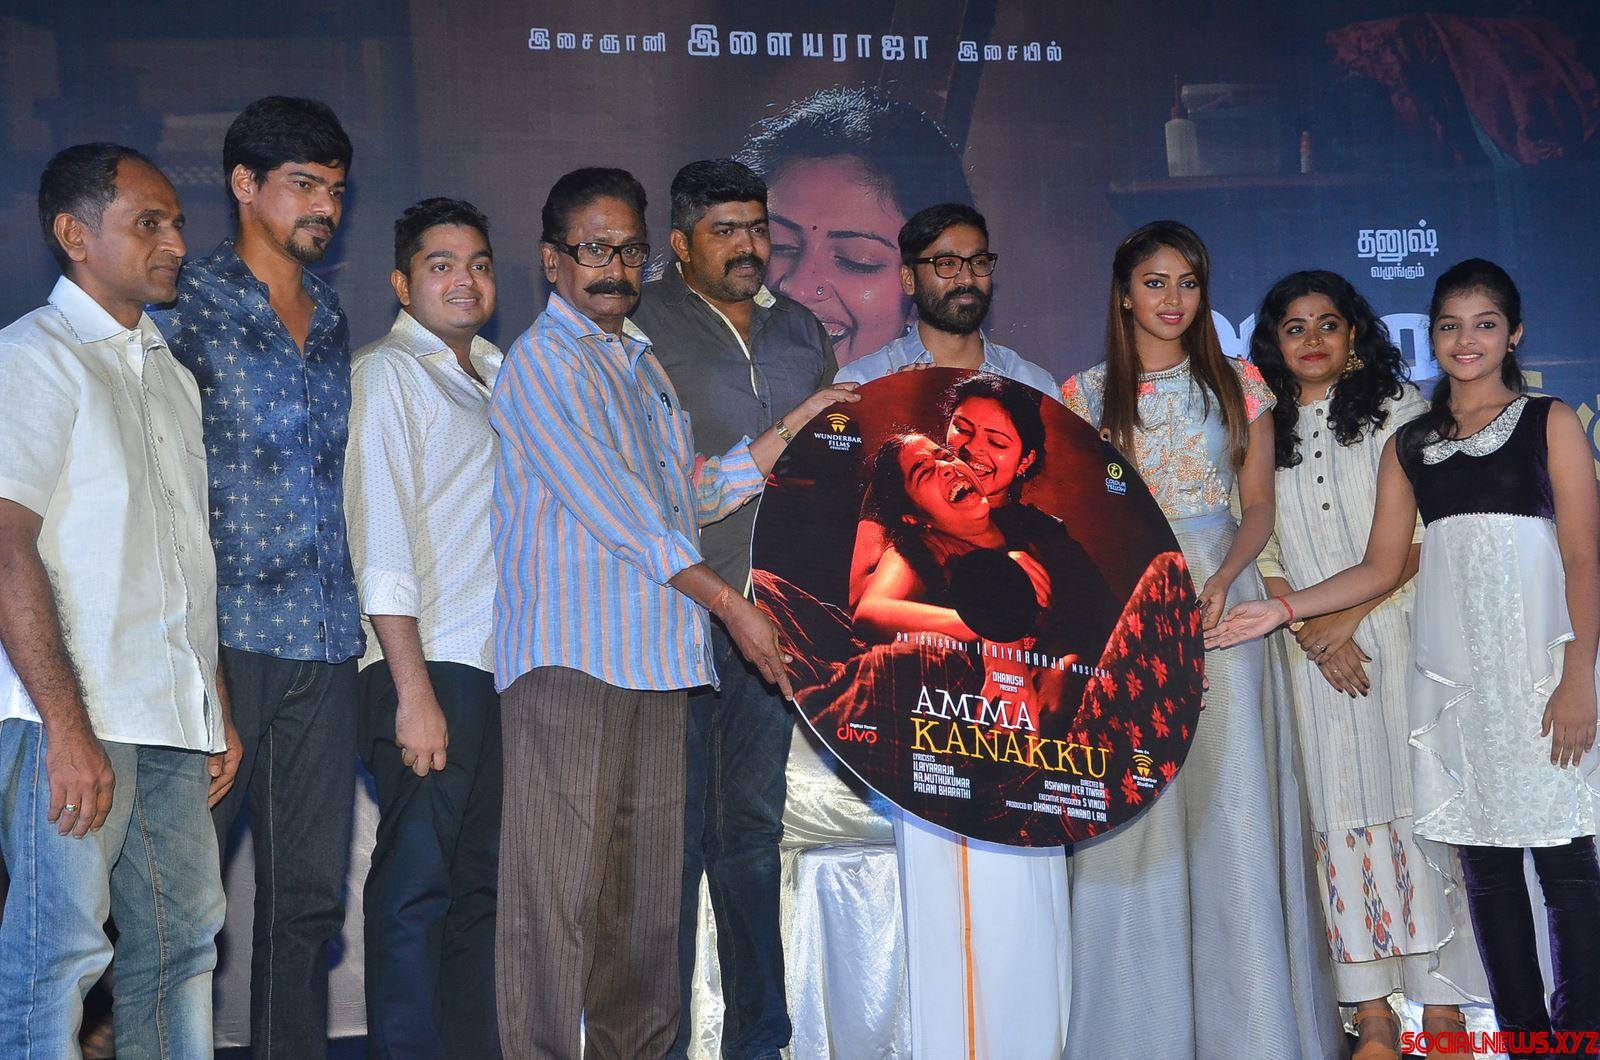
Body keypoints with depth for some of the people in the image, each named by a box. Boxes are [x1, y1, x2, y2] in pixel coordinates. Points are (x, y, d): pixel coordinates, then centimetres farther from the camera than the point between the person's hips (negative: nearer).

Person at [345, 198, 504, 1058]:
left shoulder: (496, 375, 20)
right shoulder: (387, 374, -2)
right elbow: (381, 542, -10)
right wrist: (414, 692, -16)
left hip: (501, 665, 7)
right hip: (428, 668, -7)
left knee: (481, 881, 9)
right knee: (417, 883, -6)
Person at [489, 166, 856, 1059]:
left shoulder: (643, 361, 22)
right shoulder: (544, 361, -4)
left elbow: (694, 495, 20)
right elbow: (613, 507, -12)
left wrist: (798, 423, 15)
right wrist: (728, 602, -13)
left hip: (657, 659, 8)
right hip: (571, 658, -8)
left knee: (648, 888, 9)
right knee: (559, 889, -7)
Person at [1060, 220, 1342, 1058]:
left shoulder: (1238, 386, 8)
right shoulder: (1086, 394, 8)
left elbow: (1259, 506, 6)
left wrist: (1219, 582, -12)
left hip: (1221, 603, 0)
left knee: (1231, 803, -2)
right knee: (1131, 811, -2)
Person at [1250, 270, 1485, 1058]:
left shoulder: (1397, 406, 6)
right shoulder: (1262, 428, 13)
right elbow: (1262, 551, 7)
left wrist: (1349, 617, -9)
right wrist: (1315, 637, -6)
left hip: (1394, 632, -2)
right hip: (1312, 649, 2)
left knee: (1412, 805, -7)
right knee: (1341, 817, -2)